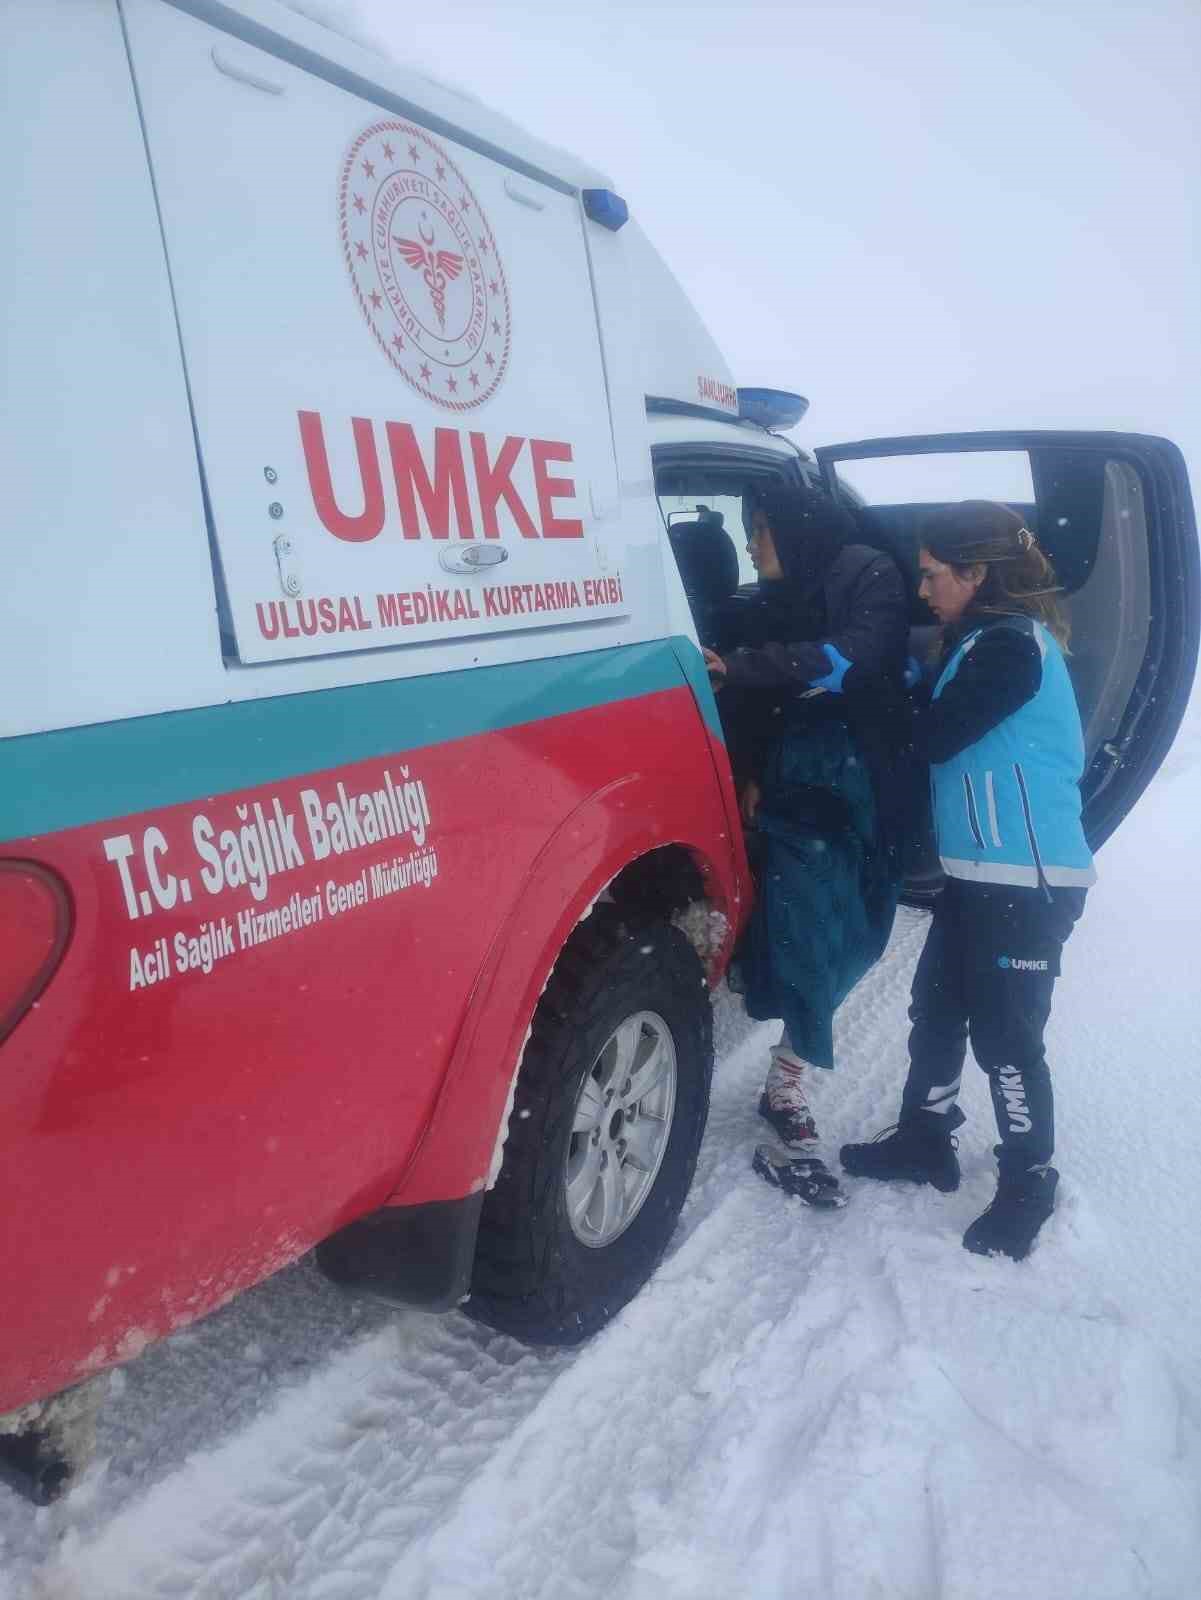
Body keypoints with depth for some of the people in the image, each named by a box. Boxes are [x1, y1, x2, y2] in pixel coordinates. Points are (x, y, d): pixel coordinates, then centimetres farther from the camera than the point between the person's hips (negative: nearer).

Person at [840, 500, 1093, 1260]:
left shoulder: (1012, 647, -16)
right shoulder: (986, 639, 14)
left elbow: (928, 740, -19)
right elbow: (942, 731, 15)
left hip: (1028, 882, -10)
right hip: (979, 874, 10)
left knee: (1005, 1034, 1)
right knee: (936, 1008, 18)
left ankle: (1029, 1184, 19)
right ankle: (925, 1140, 34)